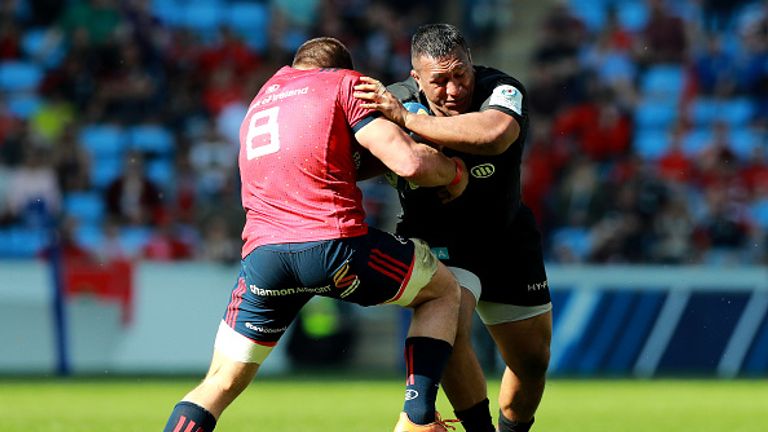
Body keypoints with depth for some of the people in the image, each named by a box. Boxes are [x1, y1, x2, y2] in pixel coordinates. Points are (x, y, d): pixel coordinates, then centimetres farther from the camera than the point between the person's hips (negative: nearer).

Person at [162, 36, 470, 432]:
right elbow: (411, 163, 0)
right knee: (443, 291, 22)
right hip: (335, 246, -4)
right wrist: (454, 172, 20)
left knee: (221, 384, 12)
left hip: (262, 255, 4)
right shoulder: (346, 83, 9)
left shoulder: (266, 91, 27)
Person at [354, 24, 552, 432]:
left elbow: (494, 134, -51)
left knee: (533, 362, 10)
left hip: (505, 239, 2)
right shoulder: (394, 101, -19)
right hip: (436, 241, -2)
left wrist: (405, 119, -52)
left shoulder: (502, 92, -26)